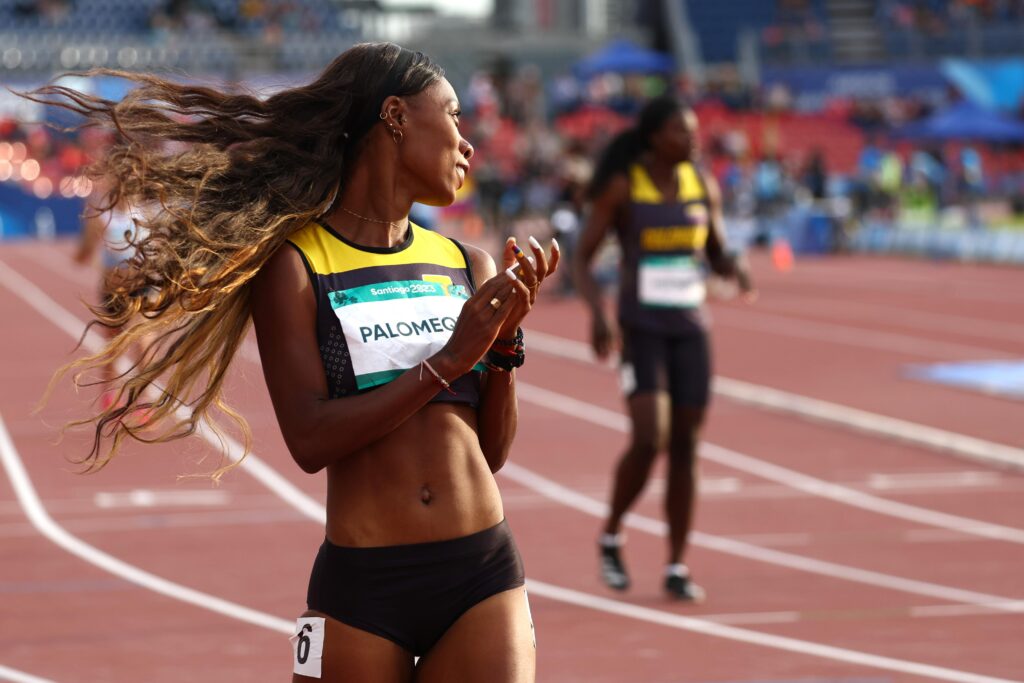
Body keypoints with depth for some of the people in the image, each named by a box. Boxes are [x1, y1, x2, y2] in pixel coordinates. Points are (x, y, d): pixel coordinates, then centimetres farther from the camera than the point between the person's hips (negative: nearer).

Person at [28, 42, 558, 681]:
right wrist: (446, 364, -16)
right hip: (361, 587, -3)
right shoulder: (295, 266, -2)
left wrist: (506, 344, -2)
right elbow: (311, 440, -13)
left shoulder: (469, 268, 11)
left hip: (483, 579, 4)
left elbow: (492, 452, 12)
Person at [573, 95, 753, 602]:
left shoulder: (703, 185, 4)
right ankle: (611, 535, 8)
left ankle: (676, 568, 12)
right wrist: (597, 313, -22)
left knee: (685, 449, 3)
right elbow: (581, 260, -5)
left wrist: (737, 270, -11)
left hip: (690, 331, 4)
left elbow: (717, 256, 13)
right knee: (648, 441, -18)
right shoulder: (620, 186, -9)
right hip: (640, 331, -4)